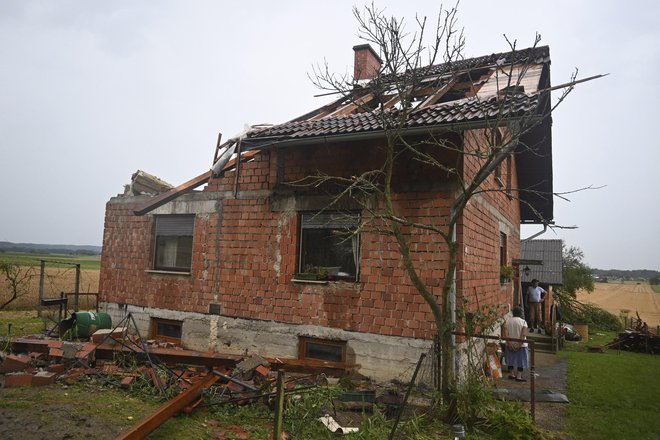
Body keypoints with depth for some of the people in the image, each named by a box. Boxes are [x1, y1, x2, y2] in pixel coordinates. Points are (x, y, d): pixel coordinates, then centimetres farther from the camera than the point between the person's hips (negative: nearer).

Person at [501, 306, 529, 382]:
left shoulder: (507, 321, -2)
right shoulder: (523, 322, -10)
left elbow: (504, 334, -11)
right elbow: (523, 335, -20)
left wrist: (510, 343, -12)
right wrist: (519, 344, -19)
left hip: (510, 345, 3)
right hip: (521, 345, -3)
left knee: (510, 359, 17)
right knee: (521, 360, 8)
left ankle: (511, 374, 26)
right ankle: (519, 376, 6)